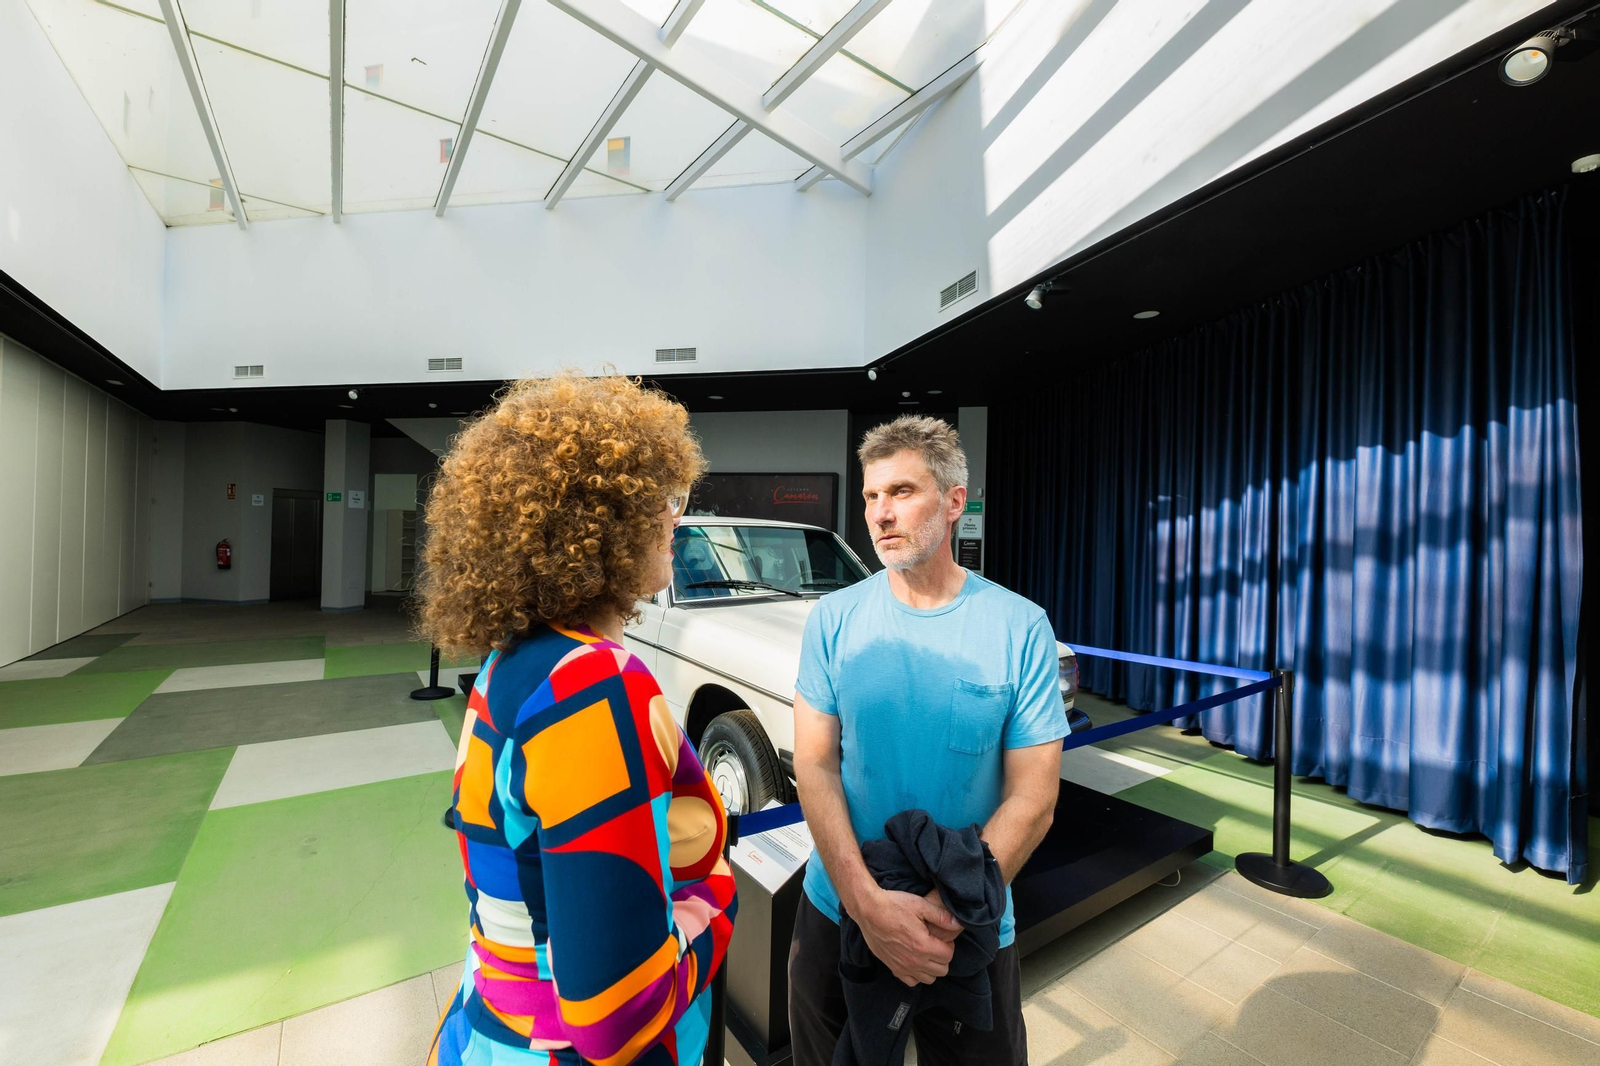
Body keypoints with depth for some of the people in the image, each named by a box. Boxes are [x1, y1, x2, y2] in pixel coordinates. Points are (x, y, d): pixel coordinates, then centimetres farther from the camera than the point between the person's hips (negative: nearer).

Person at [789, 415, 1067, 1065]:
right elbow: (815, 766, -11)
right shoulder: (834, 618, -10)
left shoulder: (1021, 627, -14)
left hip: (971, 933, -1)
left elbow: (1032, 800, -12)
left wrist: (949, 911, -21)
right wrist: (867, 902, -21)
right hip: (837, 914, 2)